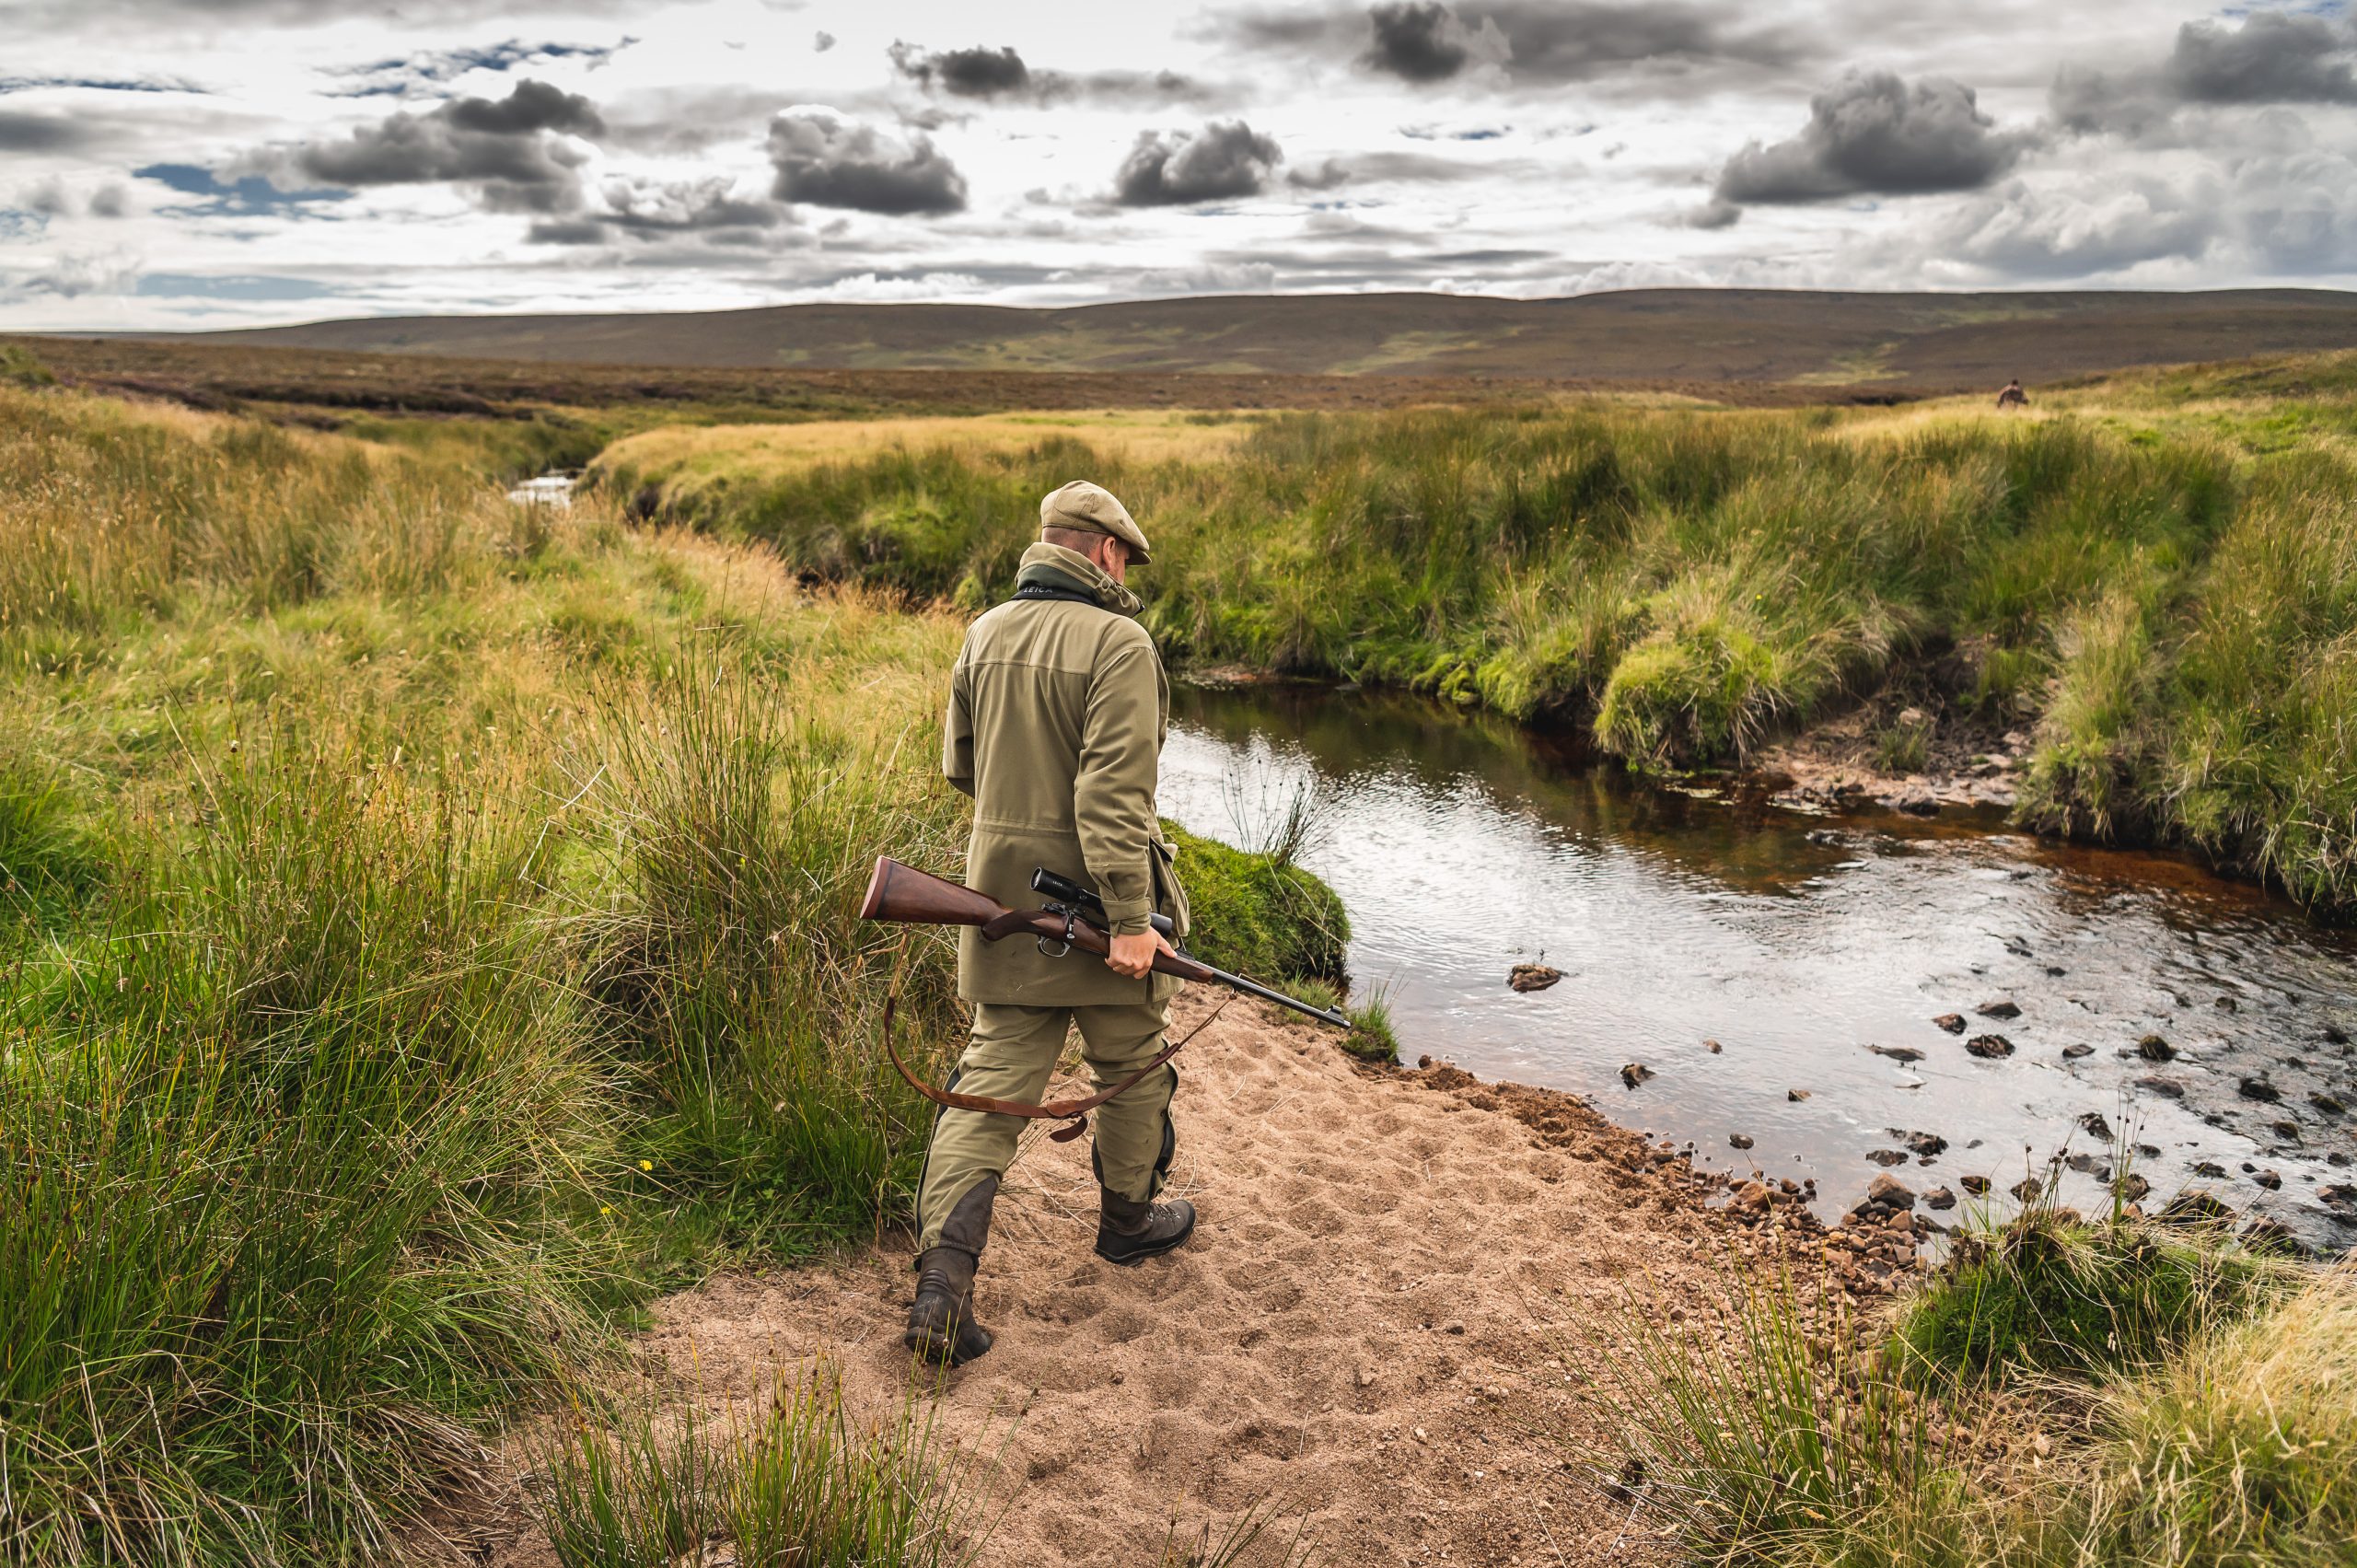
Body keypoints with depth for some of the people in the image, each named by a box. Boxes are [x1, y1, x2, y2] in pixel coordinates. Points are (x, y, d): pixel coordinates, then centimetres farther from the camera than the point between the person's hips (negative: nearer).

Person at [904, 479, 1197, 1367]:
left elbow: (961, 766, 15)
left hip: (1001, 893, 6)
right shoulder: (1118, 644, -15)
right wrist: (1130, 918, -23)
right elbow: (1115, 790, -23)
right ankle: (1129, 1221, 36)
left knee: (994, 1079, 7)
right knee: (1132, 1065, 18)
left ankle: (943, 1280, -4)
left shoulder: (984, 634, 6)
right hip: (1092, 895, -5)